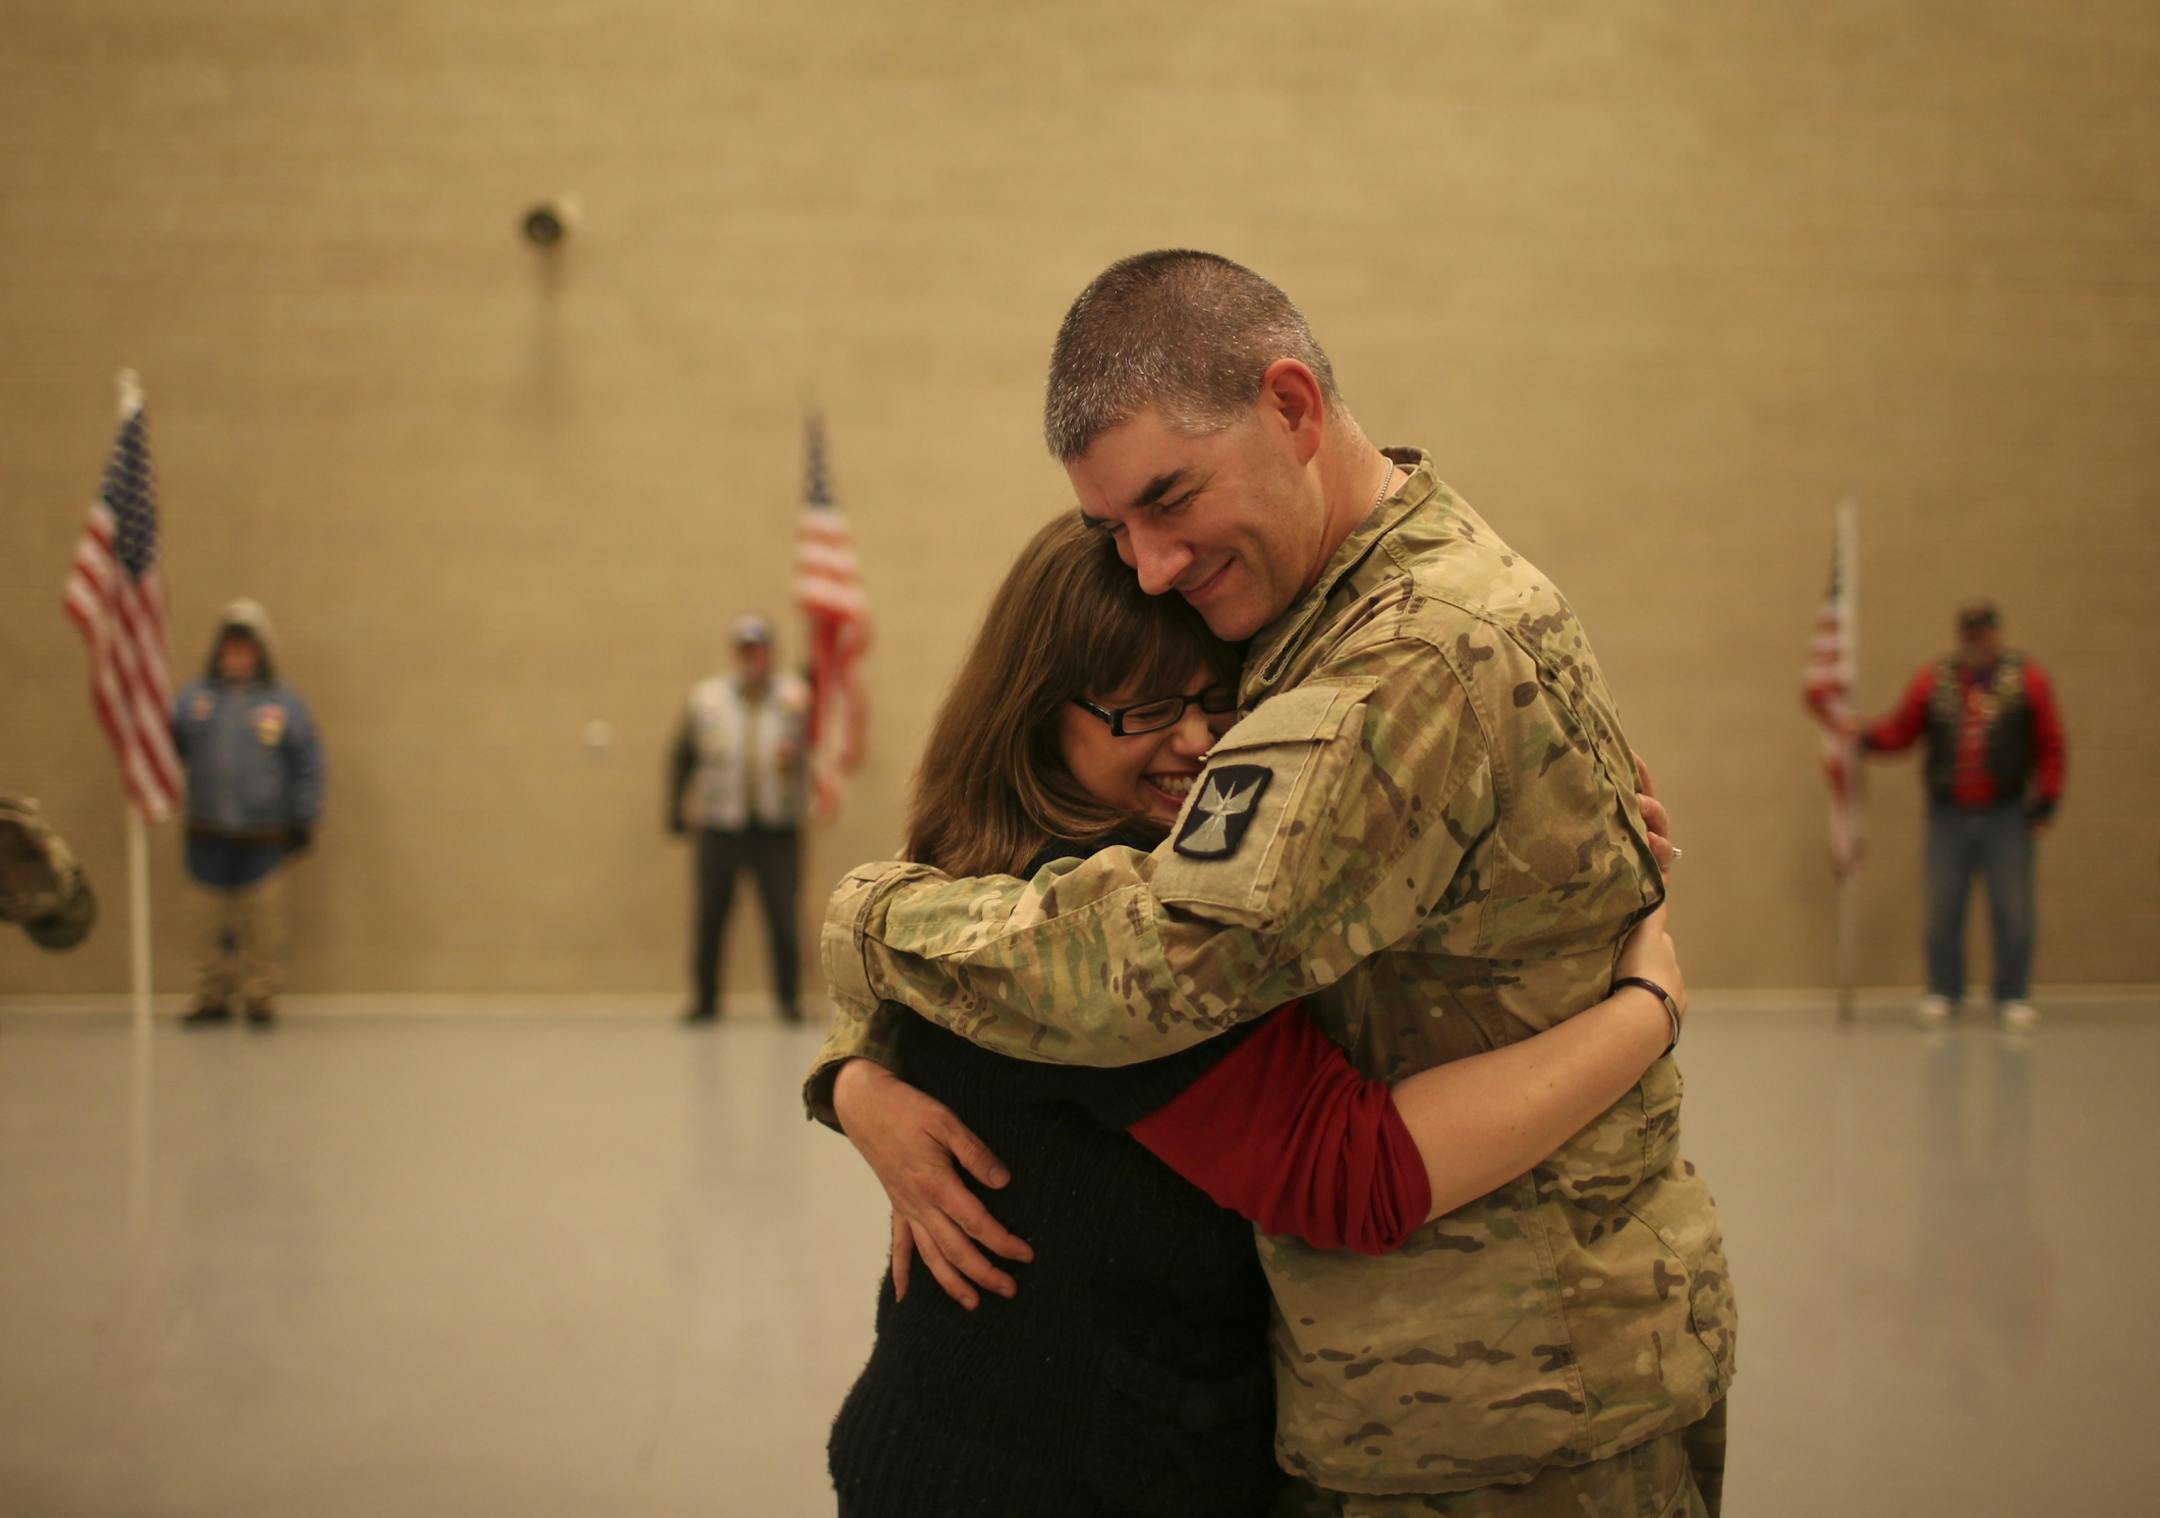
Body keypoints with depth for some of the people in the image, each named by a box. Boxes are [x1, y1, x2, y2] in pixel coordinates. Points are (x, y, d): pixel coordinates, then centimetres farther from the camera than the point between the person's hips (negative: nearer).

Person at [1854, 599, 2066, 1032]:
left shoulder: (2028, 680, 3)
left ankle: (2013, 997, 12)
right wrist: (1867, 736, -12)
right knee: (1943, 907, 4)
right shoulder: (1933, 680, 6)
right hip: (1948, 816, 1)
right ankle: (1942, 993, 15)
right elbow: (1901, 732, 6)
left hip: (2006, 816, -1)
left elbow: (2050, 746, 2)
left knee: (2012, 910, 2)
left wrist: (2047, 797, -5)